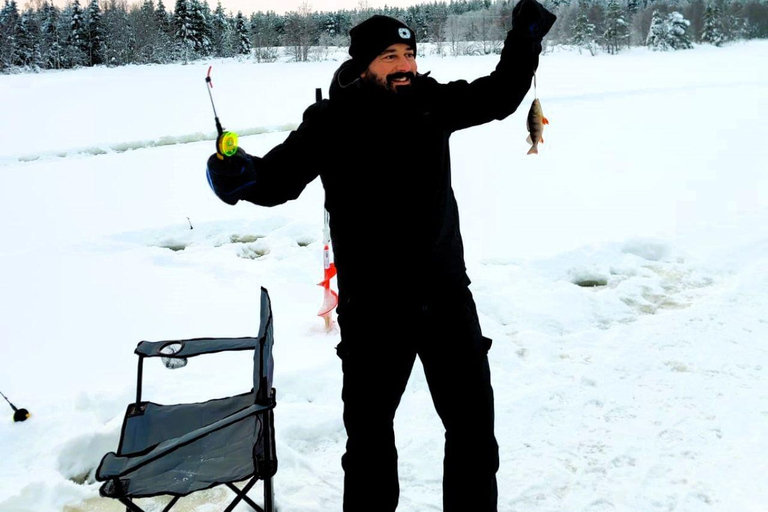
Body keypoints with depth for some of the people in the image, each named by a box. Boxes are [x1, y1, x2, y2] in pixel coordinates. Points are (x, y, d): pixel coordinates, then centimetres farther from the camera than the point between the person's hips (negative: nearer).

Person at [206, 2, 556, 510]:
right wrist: (240, 173, -37)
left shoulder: (433, 102, 0)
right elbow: (280, 177, -16)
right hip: (373, 309, -3)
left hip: (446, 296, 4)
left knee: (474, 423, 14)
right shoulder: (332, 121, -12)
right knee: (369, 427, 14)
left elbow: (499, 95, 12)